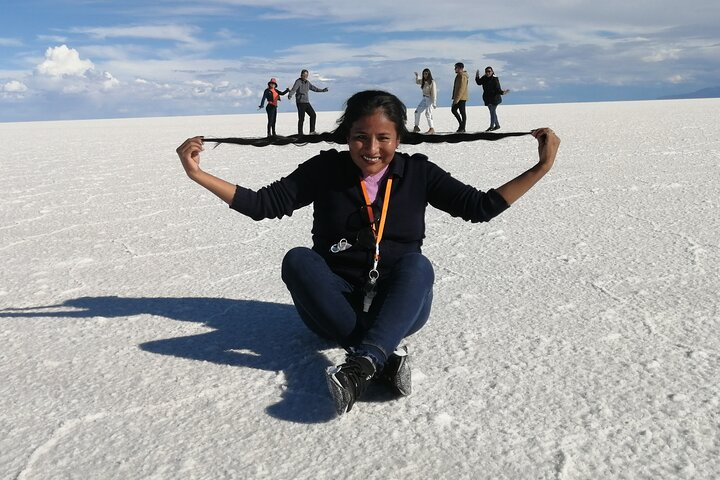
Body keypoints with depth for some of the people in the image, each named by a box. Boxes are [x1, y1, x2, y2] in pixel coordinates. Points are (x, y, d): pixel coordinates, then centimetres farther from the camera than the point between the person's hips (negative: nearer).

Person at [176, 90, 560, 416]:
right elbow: (261, 204, -2)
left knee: (417, 263, -31)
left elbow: (481, 206, 2)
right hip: (332, 307, 0)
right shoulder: (325, 170, 0)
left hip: (400, 307, 0)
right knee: (297, 259, -28)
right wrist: (198, 175, -10)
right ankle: (385, 354, -37)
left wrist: (541, 168, -3)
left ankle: (361, 365, -48)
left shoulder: (417, 172, 2)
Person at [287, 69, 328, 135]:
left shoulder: (307, 82, 12)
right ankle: (300, 133, -1)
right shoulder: (298, 82, -10)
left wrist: (322, 90, 34)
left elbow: (314, 88, 26)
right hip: (300, 102, -8)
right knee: (301, 118, -8)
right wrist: (290, 95, -46)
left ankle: (312, 131, 11)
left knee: (313, 115, 5)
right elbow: (293, 89, -27)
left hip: (307, 103, 8)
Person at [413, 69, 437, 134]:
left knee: (428, 113, -13)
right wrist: (417, 76, 10)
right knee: (417, 111, 10)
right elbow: (417, 81, 29)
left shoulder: (432, 82, -15)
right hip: (424, 99, 9)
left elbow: (433, 93, -18)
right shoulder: (423, 81, 7)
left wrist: (434, 103, -20)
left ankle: (432, 129, -5)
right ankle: (416, 127, 21)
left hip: (429, 99, -9)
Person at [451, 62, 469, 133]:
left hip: (461, 98, -10)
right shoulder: (458, 76, 16)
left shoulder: (462, 76, -16)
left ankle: (462, 128, 3)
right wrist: (454, 97, 19)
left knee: (462, 112, -3)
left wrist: (457, 99, -24)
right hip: (457, 98, 10)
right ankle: (461, 124, 21)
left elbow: (461, 89, -22)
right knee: (453, 110, 12)